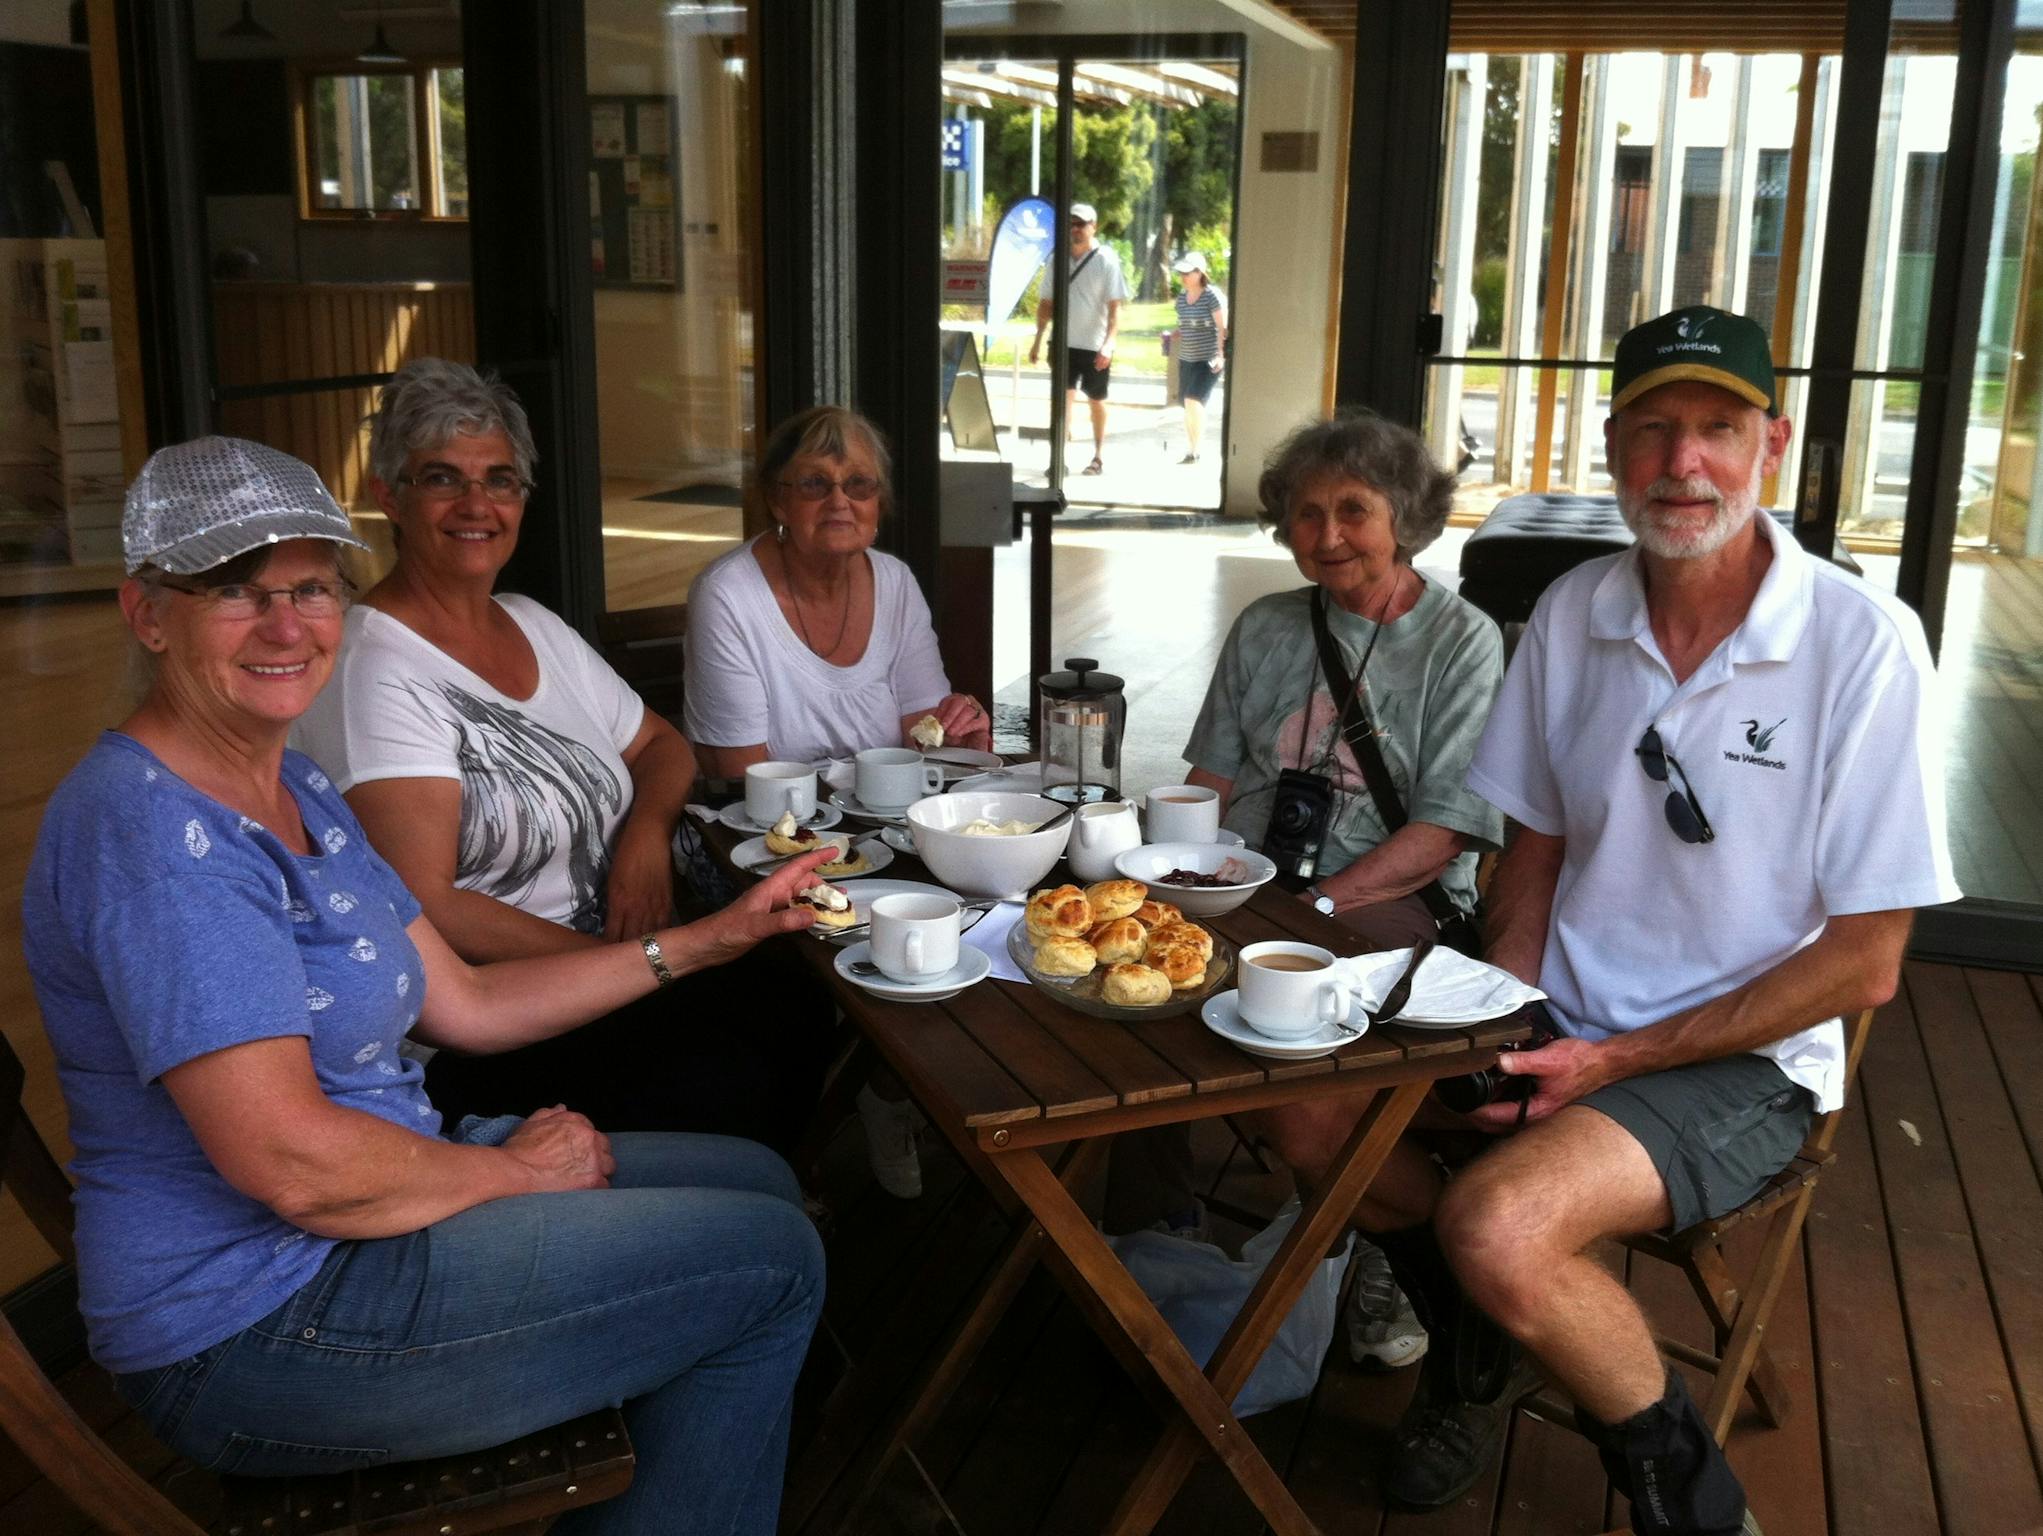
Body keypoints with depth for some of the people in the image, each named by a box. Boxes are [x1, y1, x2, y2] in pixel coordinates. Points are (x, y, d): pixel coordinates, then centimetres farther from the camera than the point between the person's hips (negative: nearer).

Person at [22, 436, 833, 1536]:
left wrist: (713, 938, 7)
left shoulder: (294, 788, 9)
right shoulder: (152, 830, -24)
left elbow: (463, 1004, 10)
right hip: (257, 1334, -10)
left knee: (756, 1181, 16)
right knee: (772, 1261, -7)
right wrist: (514, 1168, -12)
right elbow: (293, 1164, -28)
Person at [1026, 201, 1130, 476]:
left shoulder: (1106, 260, -8)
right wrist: (1038, 339, 7)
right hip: (1065, 343, 3)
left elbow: (1115, 307, -13)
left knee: (1096, 401, 10)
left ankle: (1099, 455, 24)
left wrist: (1109, 344, -23)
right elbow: (1046, 301, 12)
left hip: (1095, 346, -3)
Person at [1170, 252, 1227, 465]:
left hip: (1209, 359, -7)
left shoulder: (1213, 296, -11)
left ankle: (1195, 451, -9)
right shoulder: (1182, 296, 8)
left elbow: (1222, 328, -13)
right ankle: (1191, 450, 19)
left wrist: (1220, 355, -21)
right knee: (1188, 406, 9)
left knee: (1194, 400, -17)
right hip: (1186, 359, 7)